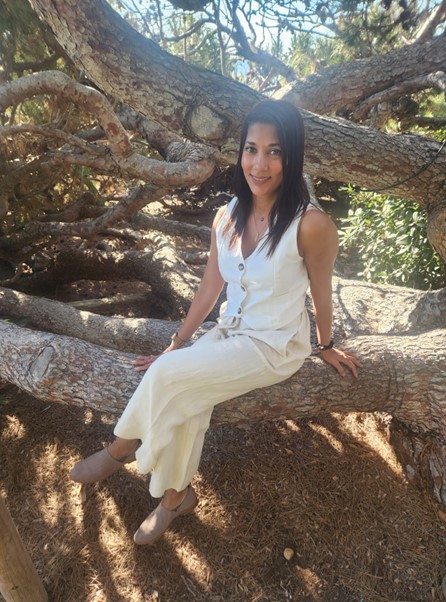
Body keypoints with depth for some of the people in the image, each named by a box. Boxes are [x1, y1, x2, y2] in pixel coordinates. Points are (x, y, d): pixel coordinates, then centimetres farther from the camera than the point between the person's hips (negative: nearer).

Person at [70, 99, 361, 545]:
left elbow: (321, 292, -6)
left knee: (166, 376, -20)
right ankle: (176, 496, 7)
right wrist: (176, 345, 6)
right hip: (229, 333, 5)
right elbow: (209, 288, 4)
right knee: (184, 397, -20)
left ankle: (123, 447, 11)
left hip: (276, 346, -5)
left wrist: (325, 346, 10)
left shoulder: (310, 224, -20)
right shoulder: (227, 217, -2)